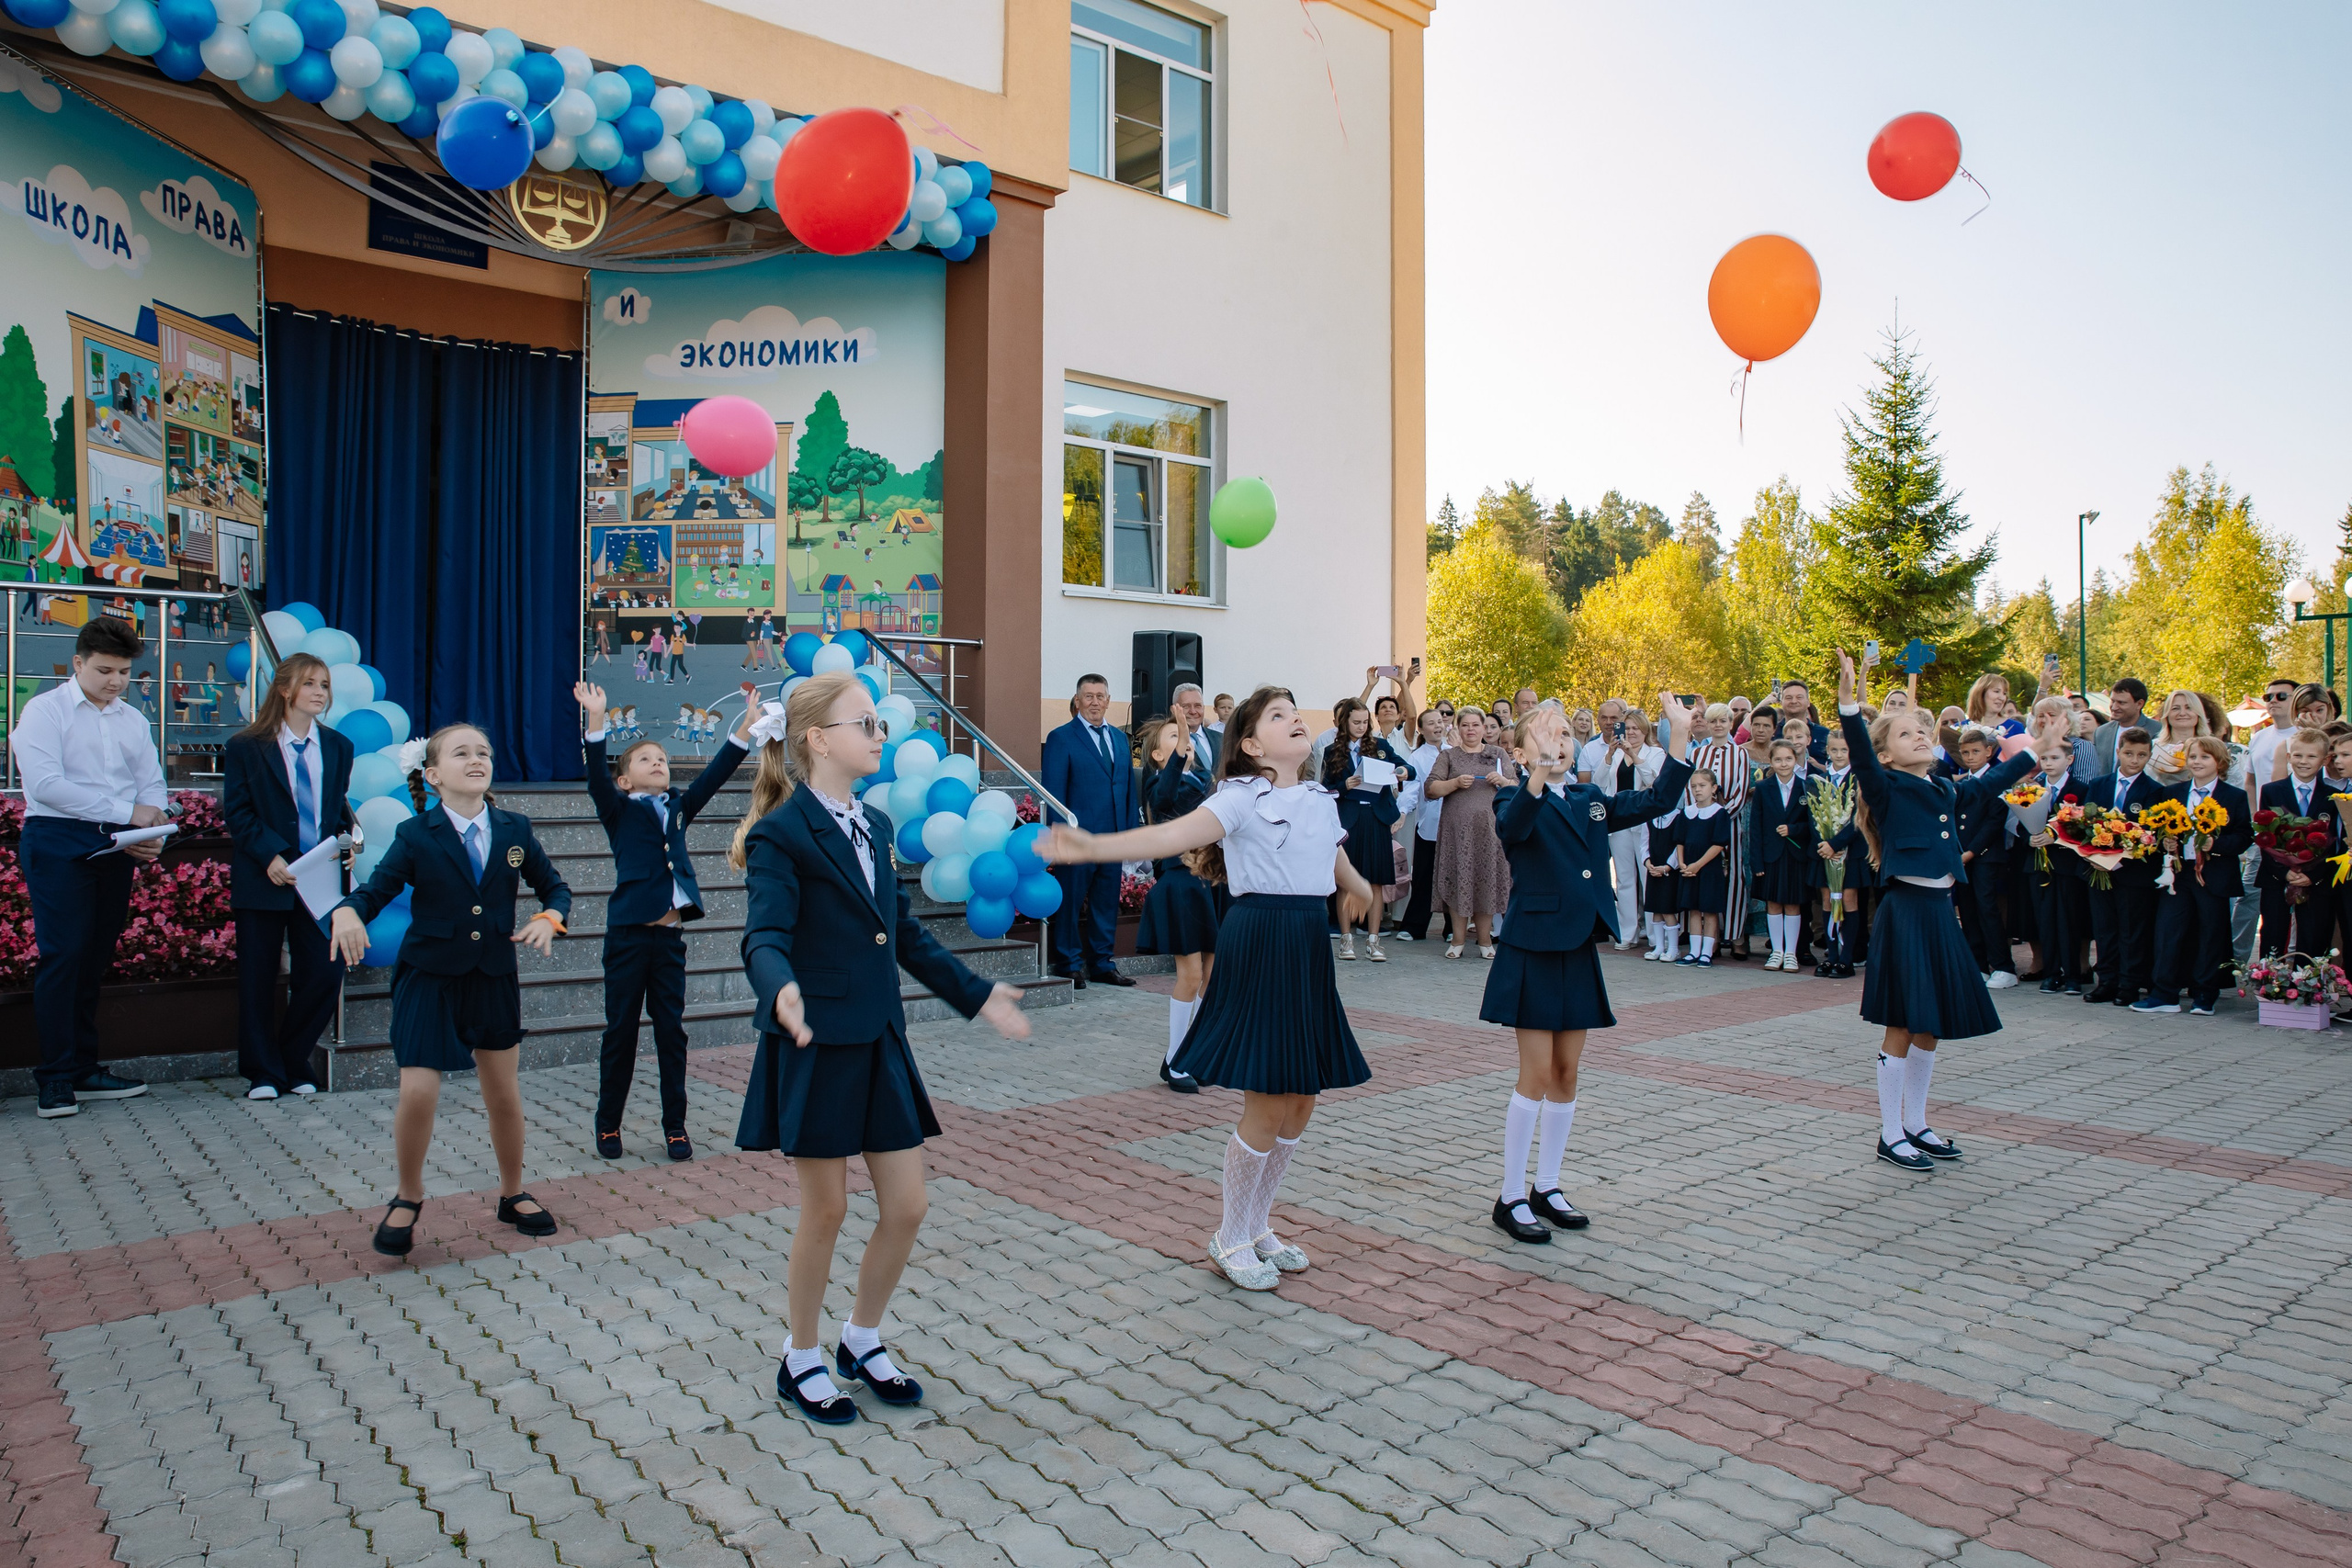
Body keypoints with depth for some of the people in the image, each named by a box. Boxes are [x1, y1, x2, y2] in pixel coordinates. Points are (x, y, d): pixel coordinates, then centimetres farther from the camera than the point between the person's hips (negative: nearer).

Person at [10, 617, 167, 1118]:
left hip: (117, 847, 5)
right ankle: (56, 1079, -3)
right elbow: (46, 783, -14)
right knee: (62, 956, -9)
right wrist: (127, 812, -16)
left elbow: (152, 785, 14)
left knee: (95, 961, 8)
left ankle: (84, 1071, 15)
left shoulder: (132, 720, 16)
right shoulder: (45, 710, -1)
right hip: (59, 842, -5)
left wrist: (149, 833, -6)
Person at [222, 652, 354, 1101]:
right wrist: (270, 856, -15)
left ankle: (294, 1064, 18)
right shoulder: (246, 747, 0)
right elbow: (237, 812, -3)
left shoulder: (338, 748, 10)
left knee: (324, 973, 0)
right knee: (258, 978, 4)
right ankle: (263, 1073, 17)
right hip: (263, 878, -3)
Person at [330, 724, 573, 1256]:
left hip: (494, 976, 3)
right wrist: (348, 912, -32)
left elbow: (554, 886, 8)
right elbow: (375, 891, -10)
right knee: (417, 1092, -10)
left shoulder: (514, 829, -1)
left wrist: (548, 918, -13)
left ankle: (512, 1195, 32)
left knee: (503, 1091, 11)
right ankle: (408, 1199, 17)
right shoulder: (415, 835, -8)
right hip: (428, 977, -2)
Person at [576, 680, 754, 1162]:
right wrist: (596, 721, -27)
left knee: (671, 1030, 8)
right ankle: (608, 1123, 19)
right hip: (628, 934, -3)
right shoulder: (619, 810, 2)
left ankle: (675, 1125, 15)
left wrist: (745, 728, -5)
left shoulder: (679, 807, 12)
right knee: (621, 1030, 5)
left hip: (670, 935, 4)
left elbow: (715, 774, 4)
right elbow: (597, 778, -15)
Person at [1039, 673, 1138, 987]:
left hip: (1113, 837, 6)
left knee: (1107, 903, 12)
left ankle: (1102, 964, 22)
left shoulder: (1119, 738, 15)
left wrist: (1131, 830, 7)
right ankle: (1069, 964, 14)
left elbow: (1128, 788, 15)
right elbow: (1053, 793, -8)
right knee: (1070, 902, 3)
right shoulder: (1061, 738, -3)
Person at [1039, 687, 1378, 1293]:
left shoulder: (1320, 800, 10)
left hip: (1309, 948, 7)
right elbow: (1172, 835, -26)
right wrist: (1091, 847, -39)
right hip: (1258, 944, -7)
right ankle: (1231, 1238, 17)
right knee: (1267, 1107, -3)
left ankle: (1258, 1224, 30)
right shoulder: (1241, 798, -11)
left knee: (1300, 1104, 11)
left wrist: (1359, 889, 43)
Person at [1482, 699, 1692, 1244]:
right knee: (1537, 1074, -4)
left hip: (1579, 951, 6)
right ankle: (1510, 1197, 7)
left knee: (1566, 1072, 11)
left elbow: (1657, 799, 4)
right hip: (1532, 951, -6)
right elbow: (1513, 825, -31)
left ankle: (1547, 1187, 24)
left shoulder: (1592, 802, 11)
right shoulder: (1517, 803, -8)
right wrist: (1540, 770, -48)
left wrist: (1680, 734, -6)